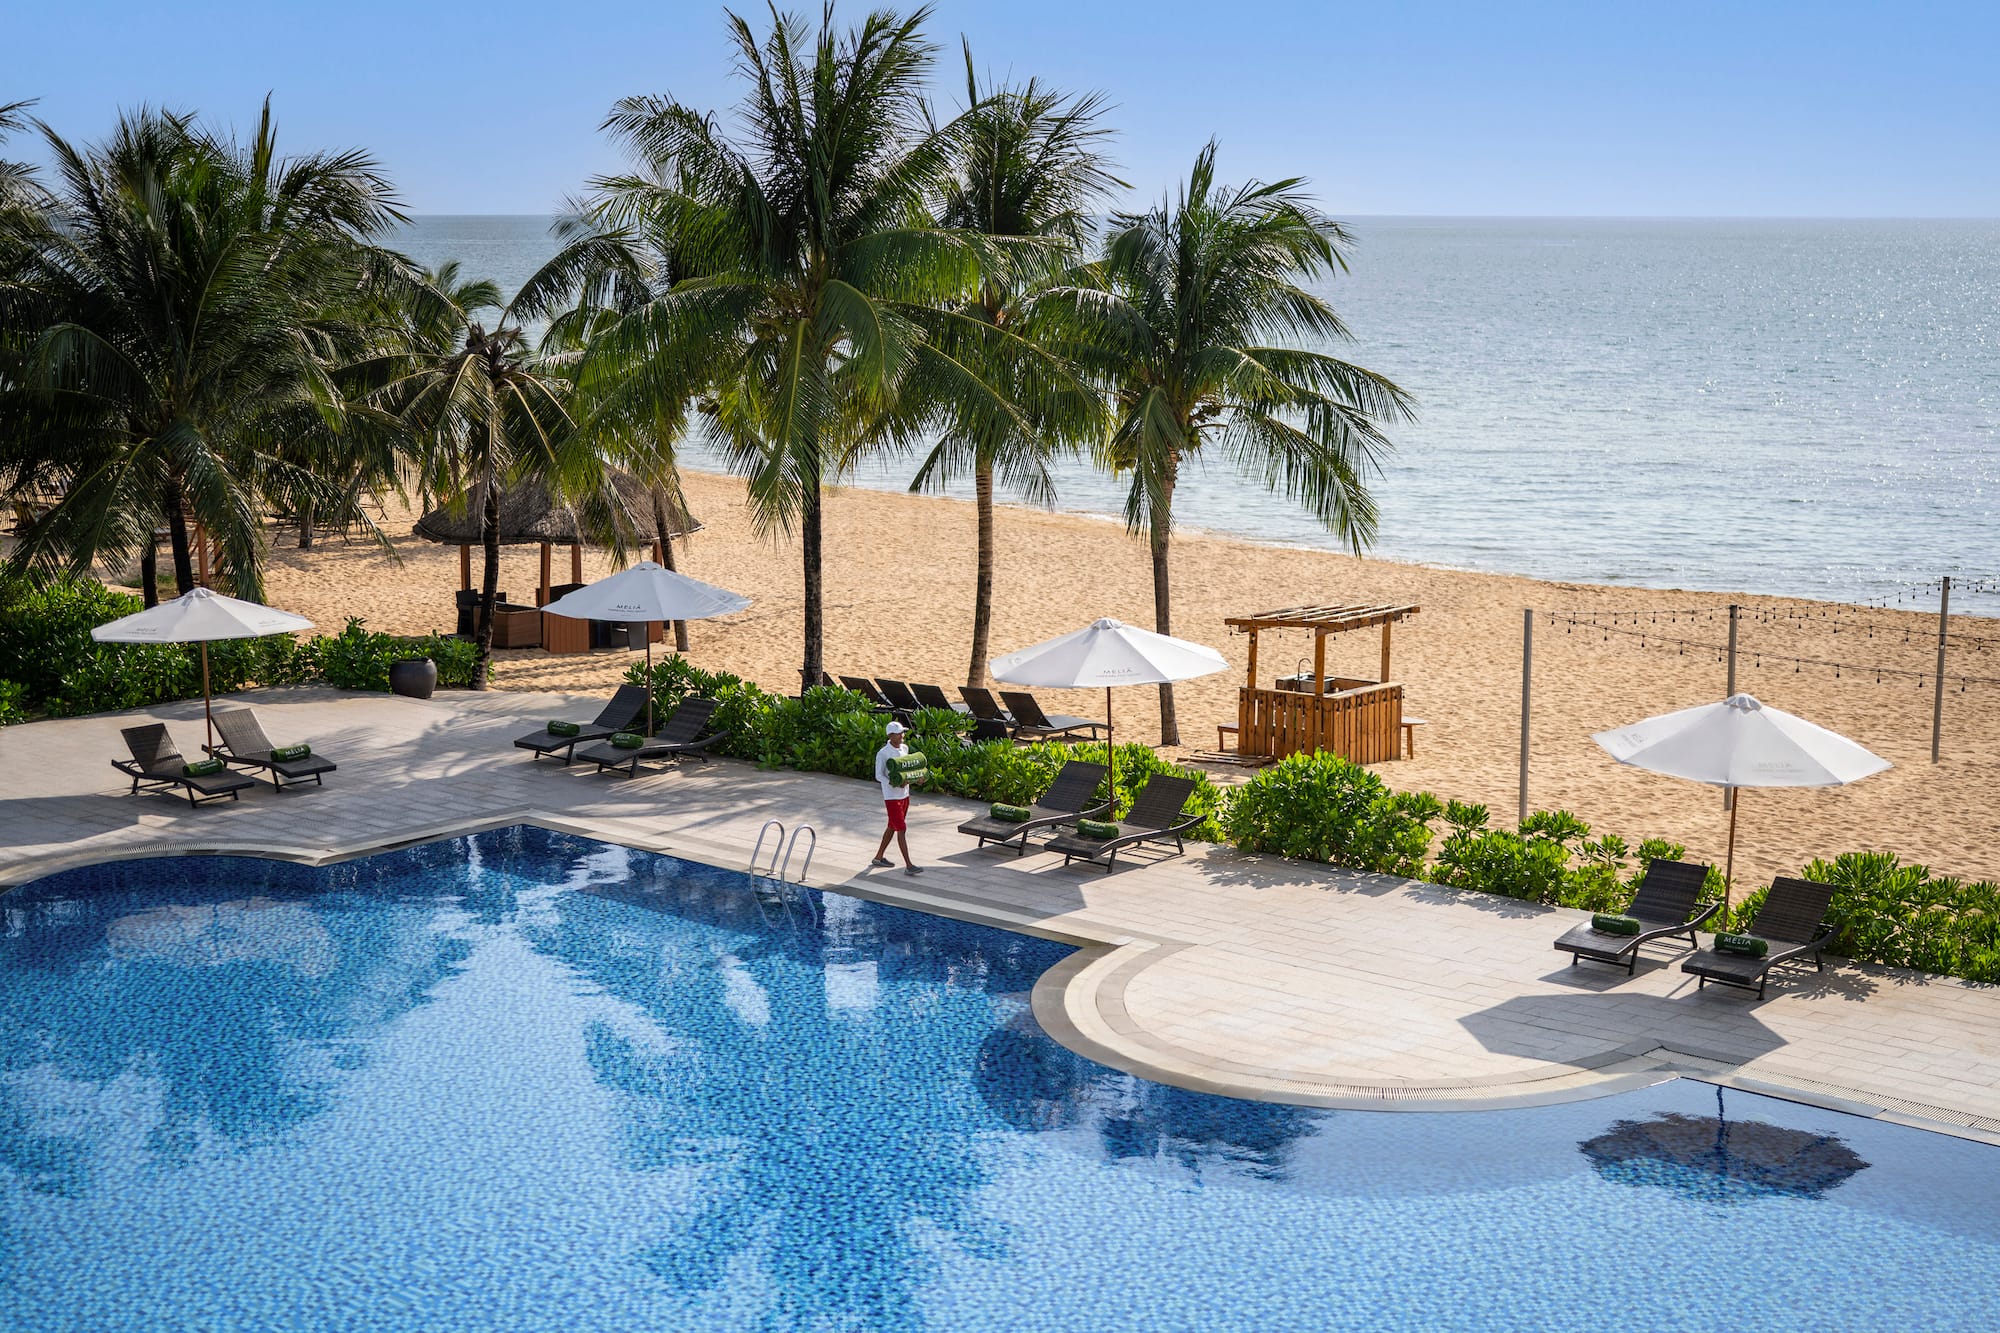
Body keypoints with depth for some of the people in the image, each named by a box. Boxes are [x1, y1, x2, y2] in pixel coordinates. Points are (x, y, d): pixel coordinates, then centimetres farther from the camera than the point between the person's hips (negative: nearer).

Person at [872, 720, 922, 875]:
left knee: (892, 827, 17)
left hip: (904, 794, 8)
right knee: (901, 829, -10)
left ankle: (879, 857, 32)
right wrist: (893, 784, -29)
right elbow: (879, 775, -14)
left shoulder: (905, 748, 7)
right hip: (891, 796, -8)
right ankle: (908, 865, -11)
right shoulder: (882, 754, -15)